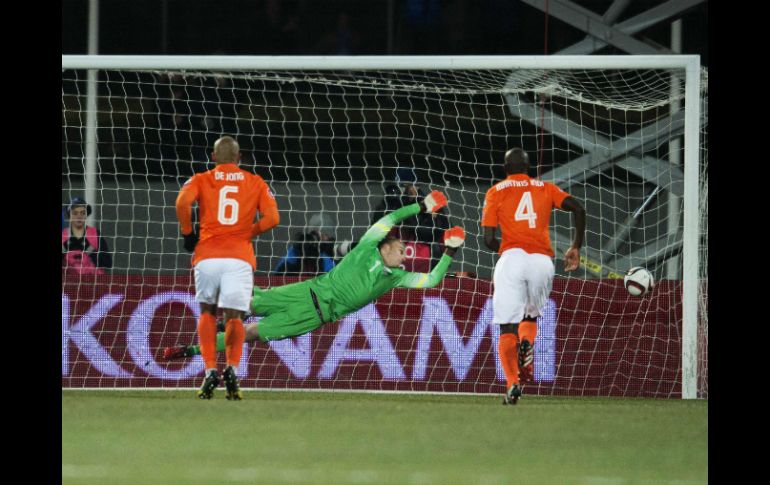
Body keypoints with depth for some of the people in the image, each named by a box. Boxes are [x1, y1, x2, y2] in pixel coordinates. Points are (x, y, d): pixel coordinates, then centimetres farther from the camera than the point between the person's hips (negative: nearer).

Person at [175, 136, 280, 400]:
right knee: (234, 316, 5)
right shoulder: (256, 183, 15)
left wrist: (188, 233, 6)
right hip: (240, 257, 0)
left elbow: (183, 202, -8)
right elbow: (272, 218, 2)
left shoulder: (201, 180, 12)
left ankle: (210, 371, 4)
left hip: (207, 256, 0)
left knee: (207, 311, 17)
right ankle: (232, 369, -17)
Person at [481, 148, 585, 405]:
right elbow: (577, 208, 3)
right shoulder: (545, 188, 18)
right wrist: (576, 248, 10)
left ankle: (512, 383, -22)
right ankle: (527, 343, -12)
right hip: (543, 262, 2)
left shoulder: (496, 192, 12)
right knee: (530, 316, 22)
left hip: (511, 257, -2)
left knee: (507, 327, -3)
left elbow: (489, 240, 5)